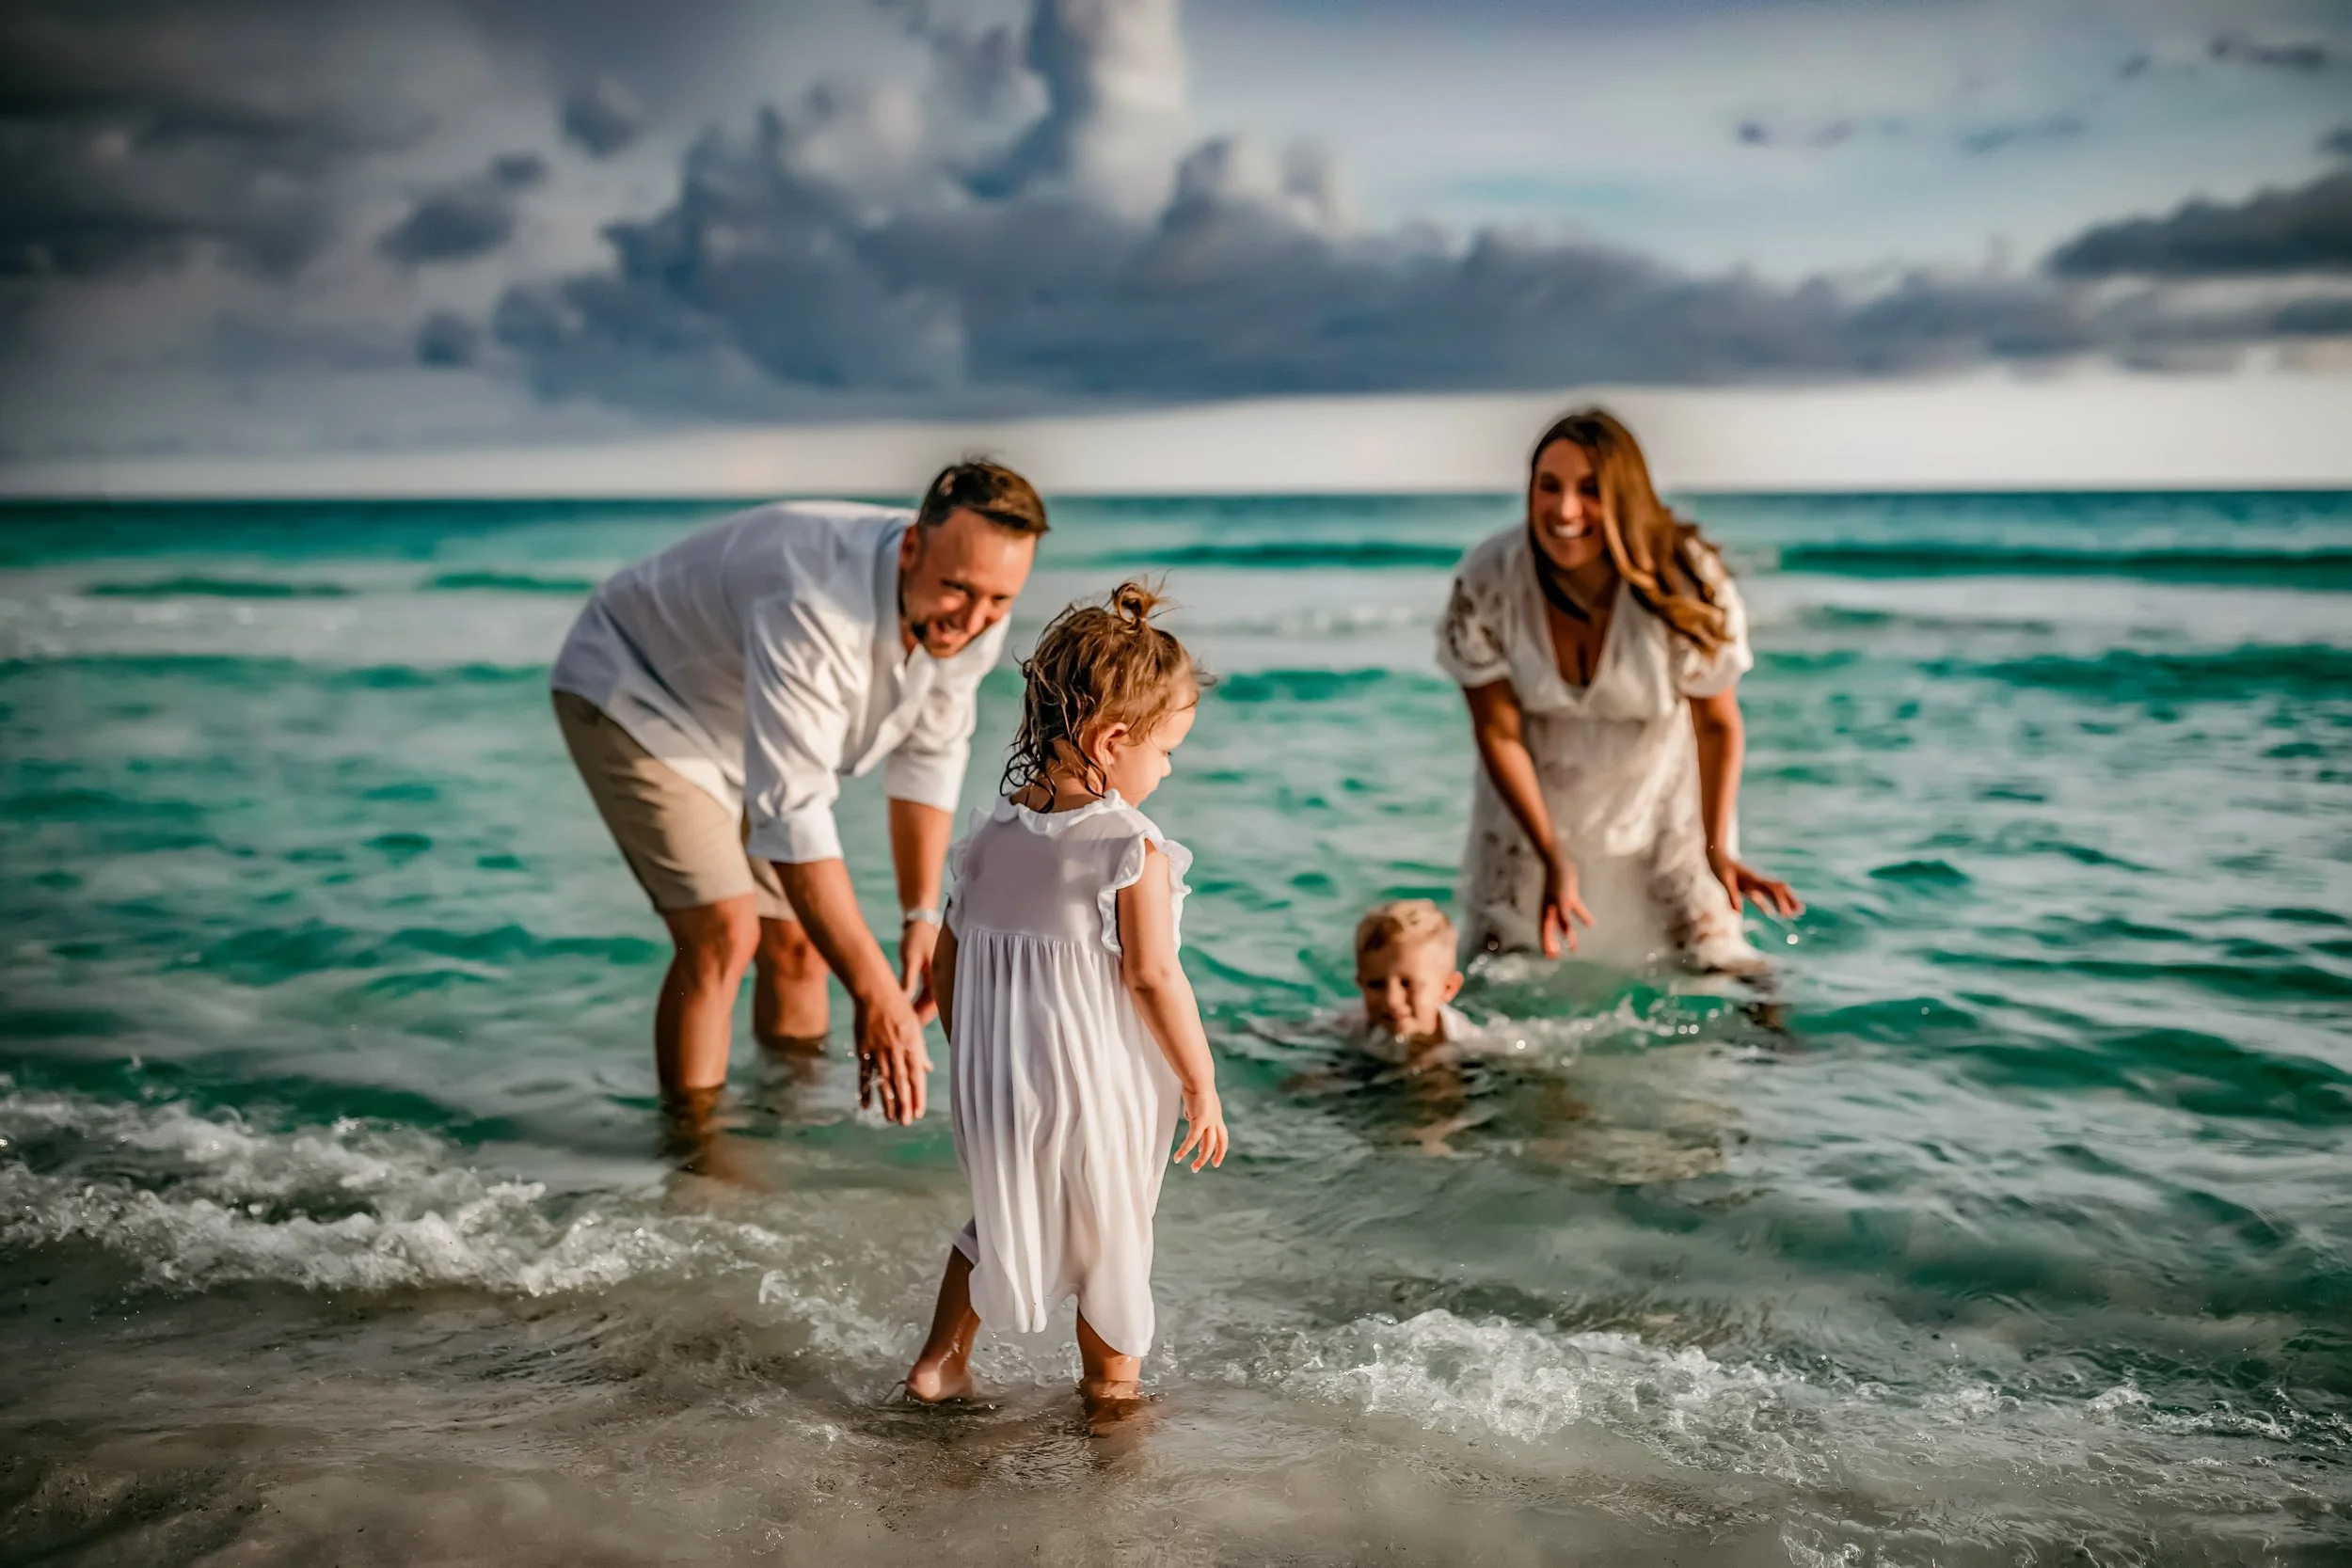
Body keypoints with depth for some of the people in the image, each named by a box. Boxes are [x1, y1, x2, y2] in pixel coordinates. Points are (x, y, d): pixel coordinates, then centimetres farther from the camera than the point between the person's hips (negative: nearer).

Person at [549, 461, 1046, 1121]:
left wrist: (922, 915, -9)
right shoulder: (815, 606, -43)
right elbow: (793, 812, -44)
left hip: (744, 722, 7)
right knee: (723, 934, -20)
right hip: (638, 695, -7)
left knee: (797, 943, 7)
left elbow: (929, 756, -2)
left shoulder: (975, 613, -18)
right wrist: (874, 993, -45)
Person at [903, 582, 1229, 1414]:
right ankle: (1110, 1391, 32)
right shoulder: (1133, 849, -19)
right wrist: (1203, 1087, -7)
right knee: (1110, 1244, 16)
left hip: (996, 1088, 5)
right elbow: (1153, 979, -18)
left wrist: (973, 1063, 19)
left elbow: (949, 959, 6)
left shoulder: (990, 832, -1)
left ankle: (939, 1361, 34)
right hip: (1100, 1092, -5)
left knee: (1001, 1221, 27)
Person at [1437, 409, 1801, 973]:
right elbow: (1498, 731, -14)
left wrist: (1718, 849, -21)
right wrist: (1553, 857, -16)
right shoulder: (1485, 583, -24)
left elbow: (1717, 723, -13)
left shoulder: (1687, 583, -26)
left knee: (1719, 968, -1)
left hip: (1662, 791, -1)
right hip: (1532, 799, 1)